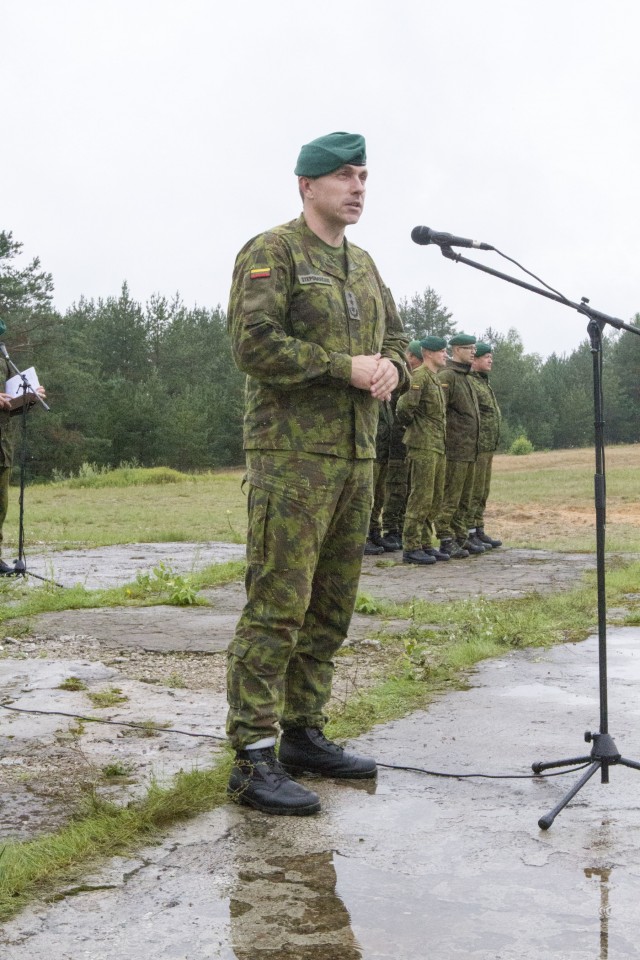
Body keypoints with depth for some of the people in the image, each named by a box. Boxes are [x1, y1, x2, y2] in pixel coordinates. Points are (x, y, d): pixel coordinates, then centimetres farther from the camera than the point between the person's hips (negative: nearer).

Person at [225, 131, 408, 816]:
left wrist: (390, 366, -2)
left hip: (356, 455, 8)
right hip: (291, 455, -8)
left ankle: (304, 735, 22)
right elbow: (253, 344, -16)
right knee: (277, 606, -10)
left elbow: (395, 336, 22)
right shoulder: (270, 252, -5)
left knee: (331, 606, 11)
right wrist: (346, 368, -15)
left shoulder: (363, 264, 20)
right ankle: (254, 759, -4)